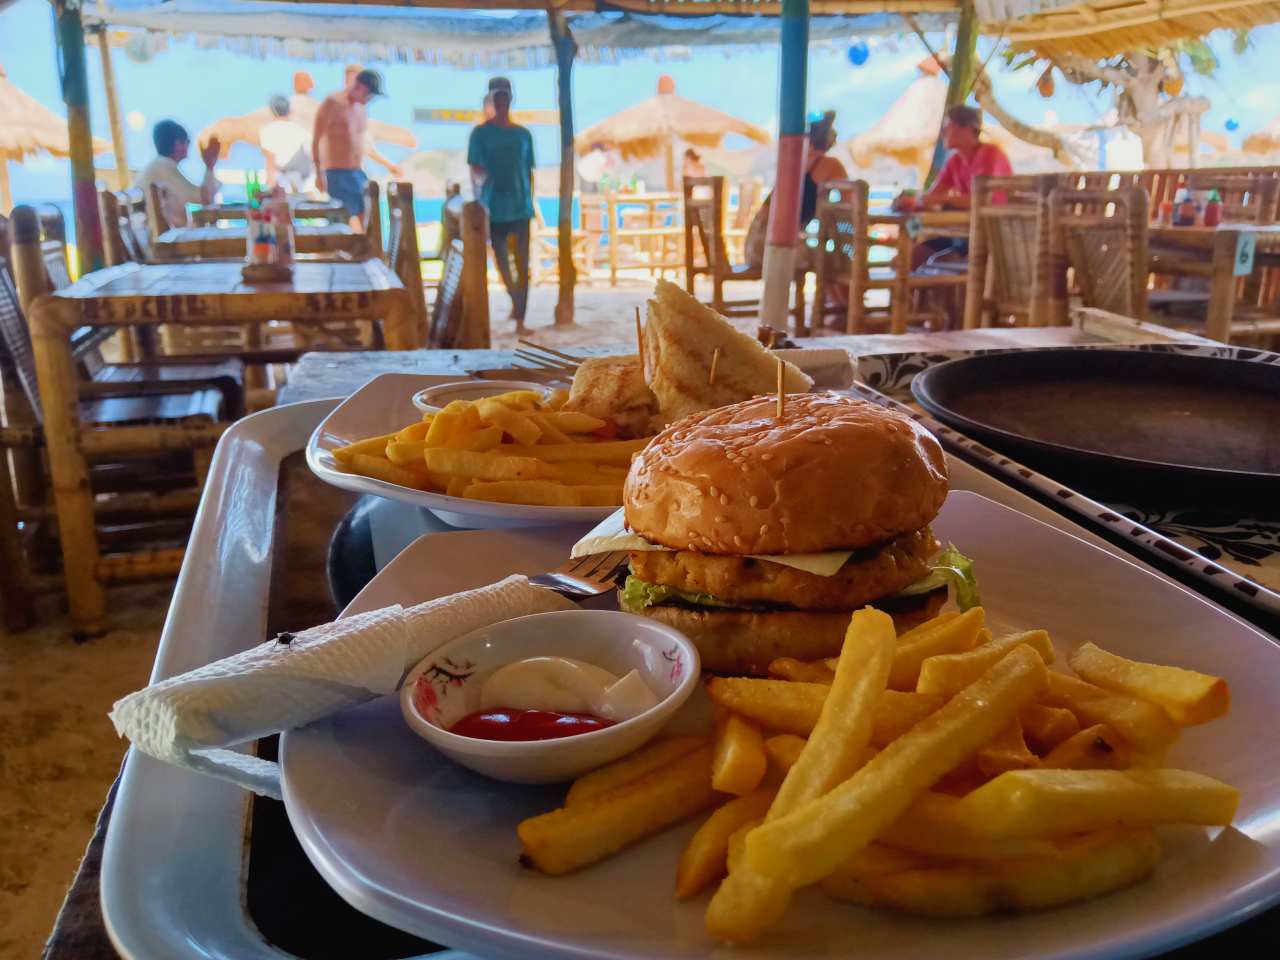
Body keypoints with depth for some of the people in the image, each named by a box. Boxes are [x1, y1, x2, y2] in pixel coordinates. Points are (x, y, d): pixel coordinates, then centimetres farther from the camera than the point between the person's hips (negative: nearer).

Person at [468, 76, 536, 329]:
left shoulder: (522, 134, 11)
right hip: (493, 207, -2)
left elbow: (529, 172, 14)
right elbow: (475, 170, -3)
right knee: (501, 260, 7)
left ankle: (520, 317, -1)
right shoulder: (481, 133, 2)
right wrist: (479, 202, -13)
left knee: (523, 263, -4)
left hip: (520, 206, 2)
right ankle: (515, 299, 32)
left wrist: (530, 201, 10)